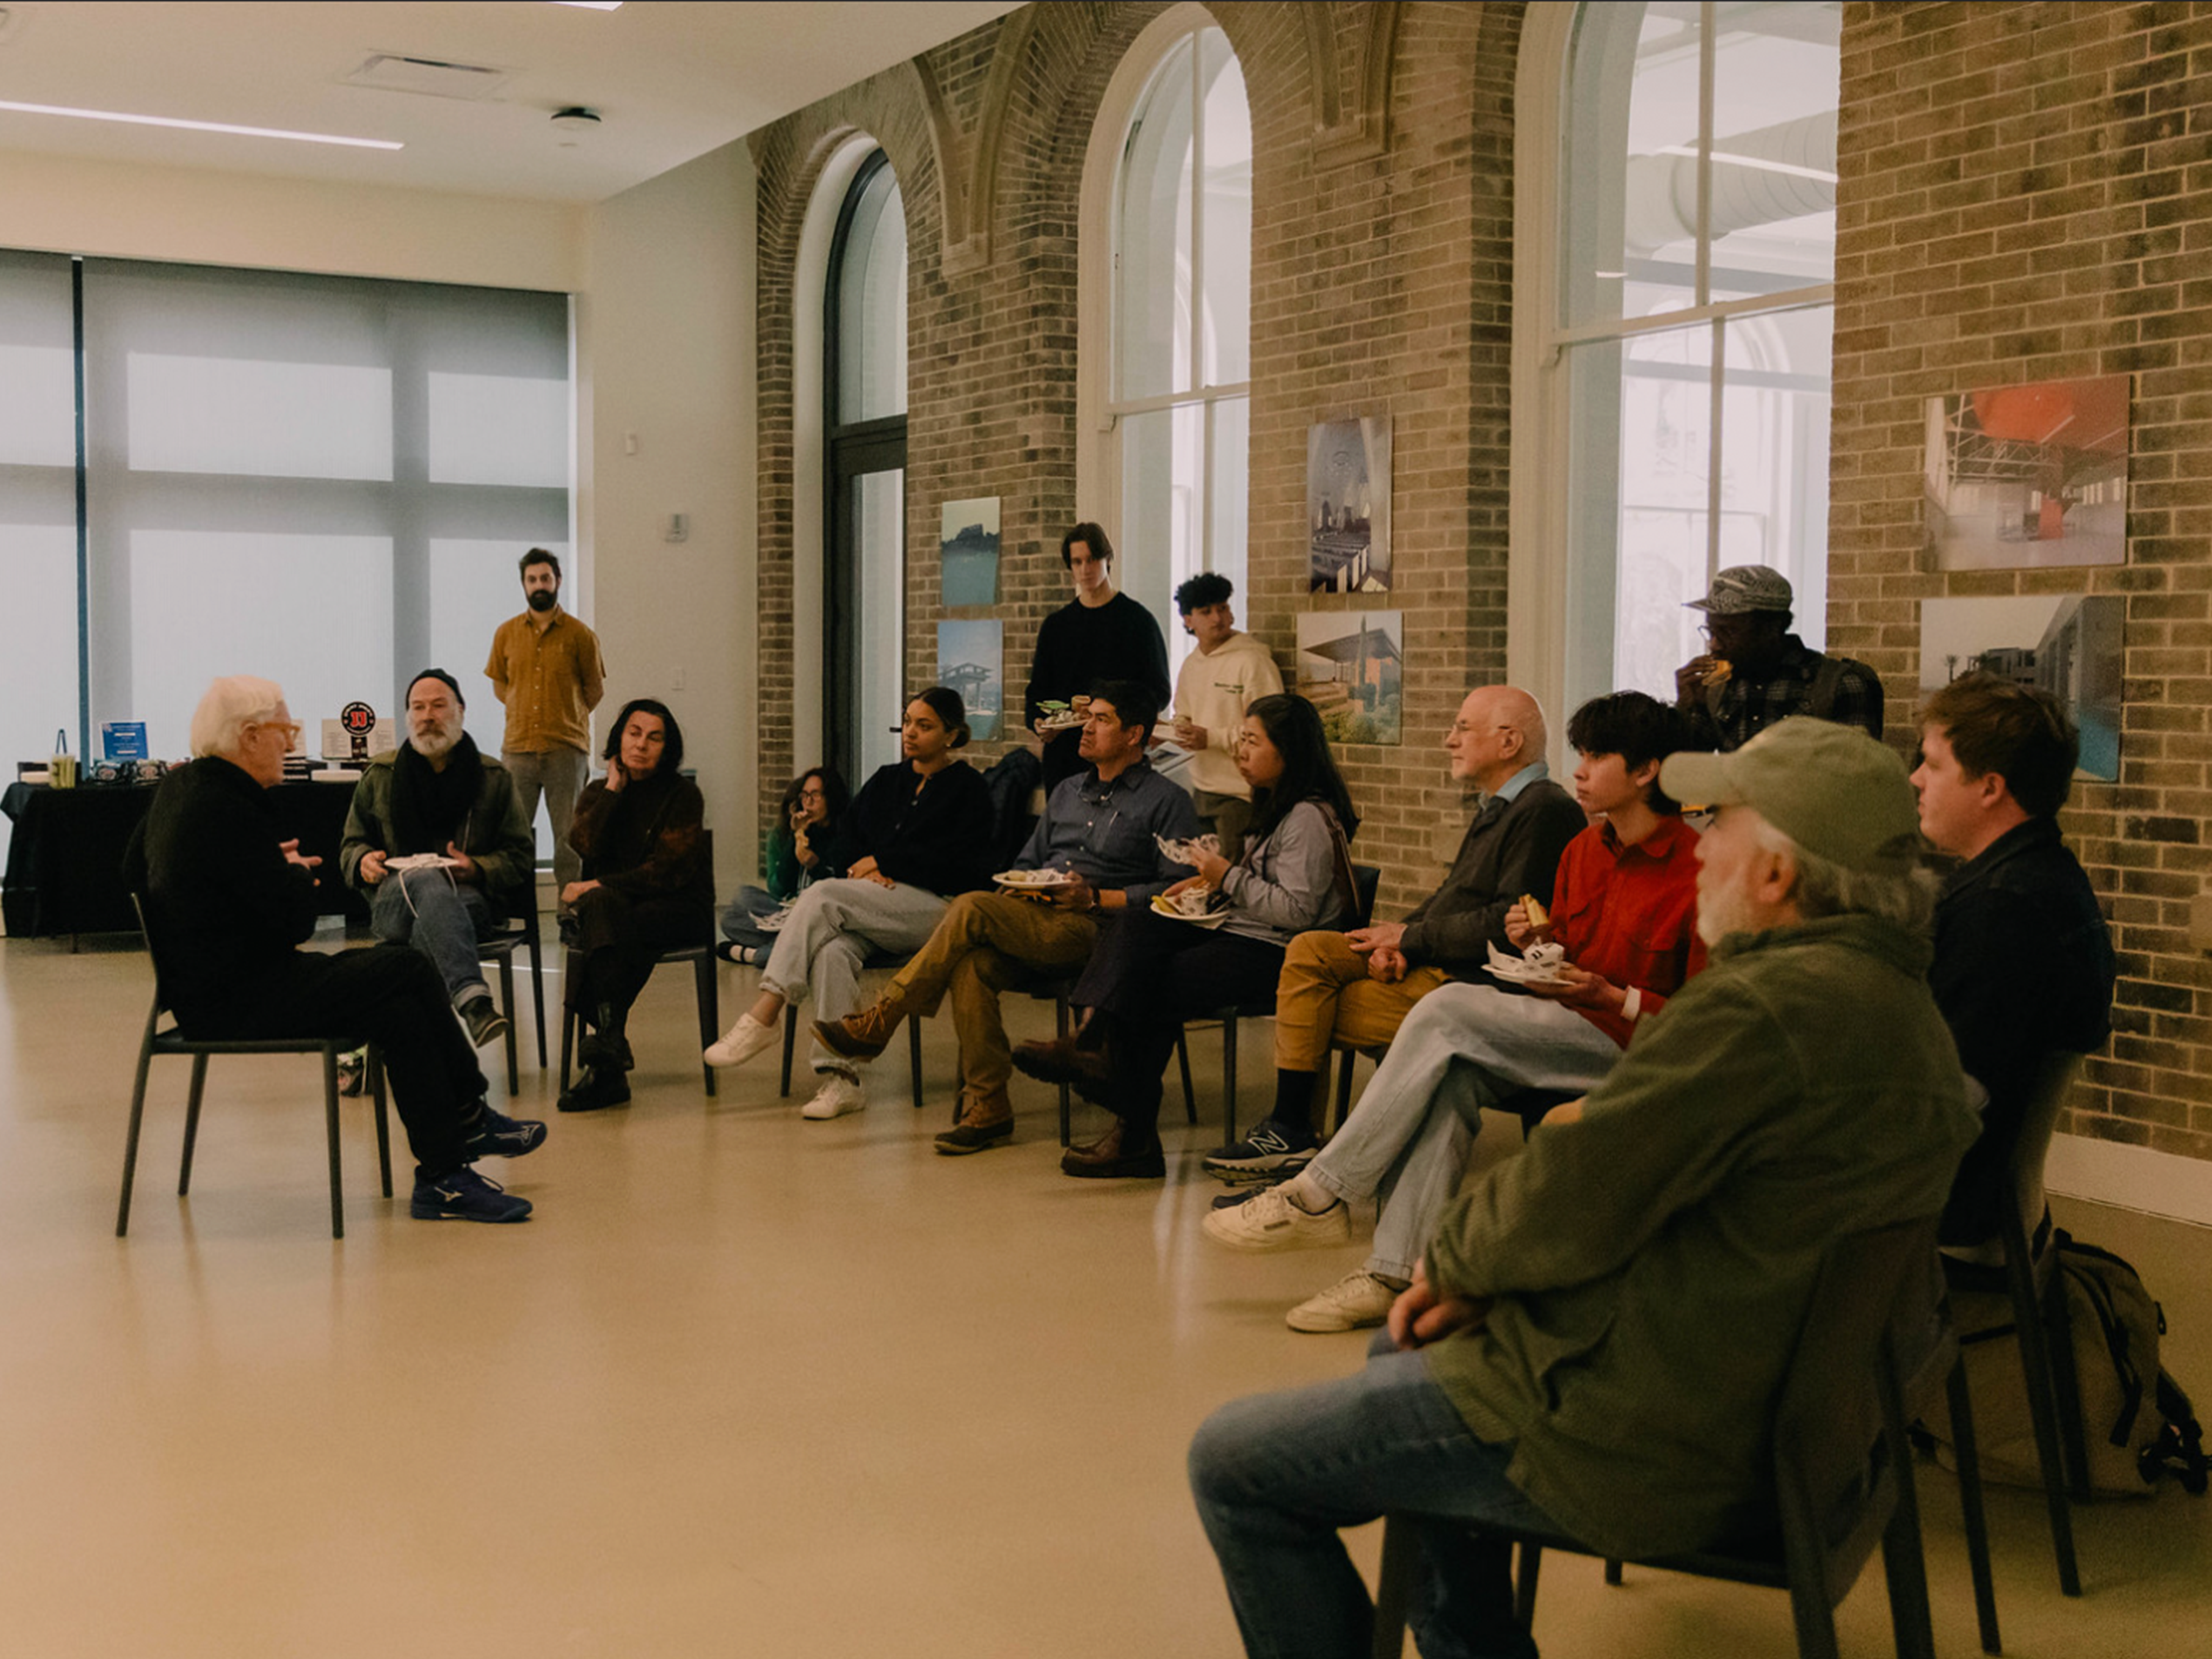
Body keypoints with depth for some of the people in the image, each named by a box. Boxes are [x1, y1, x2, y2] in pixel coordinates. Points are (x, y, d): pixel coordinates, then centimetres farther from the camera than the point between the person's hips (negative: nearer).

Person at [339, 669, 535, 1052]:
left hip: (471, 900, 1)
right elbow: (350, 844, 24)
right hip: (393, 903, 0)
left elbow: (521, 857, 11)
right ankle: (472, 998, -60)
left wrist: (477, 869, -10)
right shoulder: (379, 776, 17)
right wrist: (364, 861, -1)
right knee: (428, 881, -39)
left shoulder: (494, 779, 14)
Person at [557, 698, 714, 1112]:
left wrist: (600, 887, -15)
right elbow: (585, 846, -7)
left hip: (677, 910, -3)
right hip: (614, 907, 3)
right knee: (599, 905, -33)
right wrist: (614, 789, -4)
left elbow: (668, 871, -10)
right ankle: (612, 1040, -37)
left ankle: (605, 1049, -36)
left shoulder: (683, 795, 0)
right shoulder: (598, 792, 14)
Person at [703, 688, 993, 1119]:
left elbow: (959, 865, -7)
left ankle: (764, 1015, -31)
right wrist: (864, 873, -5)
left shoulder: (967, 787, 5)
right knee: (832, 950, -31)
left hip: (937, 908, -5)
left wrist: (882, 863, -5)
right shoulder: (887, 780, 23)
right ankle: (840, 1077, -35)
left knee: (822, 895, -27)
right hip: (869, 912, 5)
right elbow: (842, 845, 18)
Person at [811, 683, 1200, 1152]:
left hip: (1093, 927, -6)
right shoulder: (1067, 792, 28)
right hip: (1031, 917, 6)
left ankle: (876, 1023, -20)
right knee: (971, 965, -29)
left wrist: (1095, 897, -13)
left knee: (972, 909, -28)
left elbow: (1176, 890, -5)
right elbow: (1025, 863, 29)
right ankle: (986, 1109, -24)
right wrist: (1023, 885, 4)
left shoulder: (1166, 802, 6)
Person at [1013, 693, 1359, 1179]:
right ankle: (1094, 1039, -27)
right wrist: (1213, 887, 8)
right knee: (1138, 926, -12)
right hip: (1243, 936, 10)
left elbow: (1296, 911, -21)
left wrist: (1230, 878, -15)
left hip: (1277, 955, -10)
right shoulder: (1275, 807, 19)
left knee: (1153, 989, -18)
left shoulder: (1309, 818, -13)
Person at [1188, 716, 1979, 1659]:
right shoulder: (1902, 1005, 8)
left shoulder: (1764, 1009, -26)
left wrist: (1454, 1261, -2)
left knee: (1233, 1466, -2)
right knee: (1402, 1355, 31)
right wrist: (1476, 1278, 5)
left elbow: (1570, 1204, -24)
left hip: (1655, 1453, -10)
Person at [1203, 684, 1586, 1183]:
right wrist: (1397, 940, 0)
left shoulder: (1545, 811, -16)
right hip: (1430, 960, 10)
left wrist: (1410, 937, -12)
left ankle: (1291, 1133, 5)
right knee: (1310, 951, -2)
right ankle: (1288, 1131, -3)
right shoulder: (1498, 806, 17)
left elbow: (1507, 926, -22)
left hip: (1469, 983, -10)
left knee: (1319, 1010, -13)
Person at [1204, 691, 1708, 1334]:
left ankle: (1318, 1196, -20)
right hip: (1560, 1032, 7)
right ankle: (1398, 1274, -26)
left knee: (1449, 1011, -25)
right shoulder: (1581, 851, 12)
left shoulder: (1697, 871, -11)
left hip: (1632, 1045, -7)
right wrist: (1538, 943, -2)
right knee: (1450, 1077, -25)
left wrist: (1614, 996, -21)